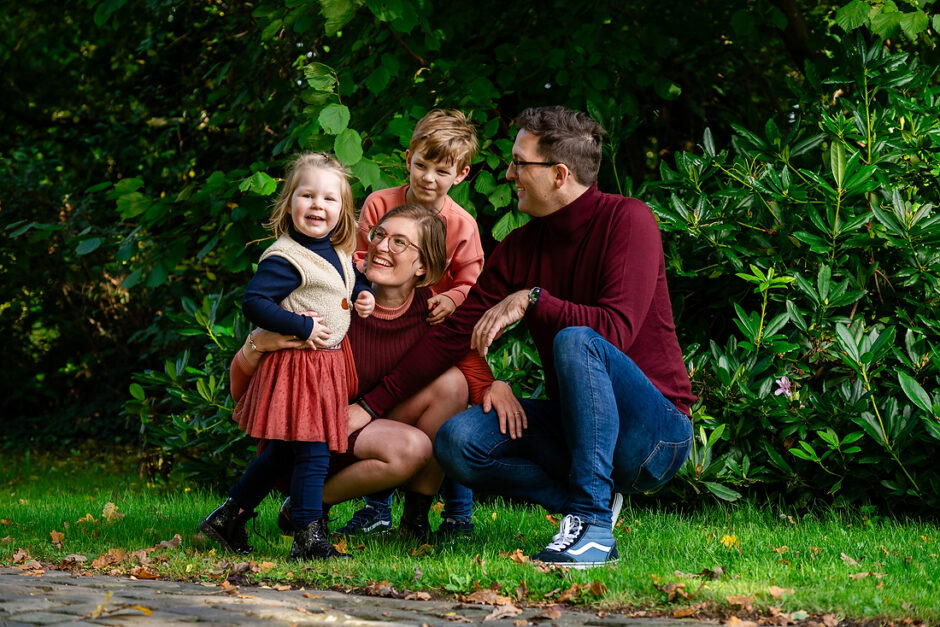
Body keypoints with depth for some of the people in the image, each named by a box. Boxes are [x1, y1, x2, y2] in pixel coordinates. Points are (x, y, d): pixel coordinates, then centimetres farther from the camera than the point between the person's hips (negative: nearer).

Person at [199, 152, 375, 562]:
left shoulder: (338, 254, 11)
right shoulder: (285, 259, -17)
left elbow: (354, 280, 32)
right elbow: (253, 302, -23)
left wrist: (363, 294, 9)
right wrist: (303, 326, -23)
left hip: (325, 367, 9)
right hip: (295, 364, -9)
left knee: (283, 453, 16)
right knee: (312, 452, -10)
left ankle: (227, 518, 25)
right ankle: (308, 539, -5)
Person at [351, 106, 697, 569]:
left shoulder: (627, 220, -12)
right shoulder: (521, 248, 6)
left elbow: (616, 330, -25)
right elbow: (453, 335, 5)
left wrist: (532, 299, -26)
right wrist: (369, 406, 1)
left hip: (656, 430, -6)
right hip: (577, 425, 6)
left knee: (575, 341, -34)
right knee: (458, 441, -14)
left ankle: (593, 525, -29)